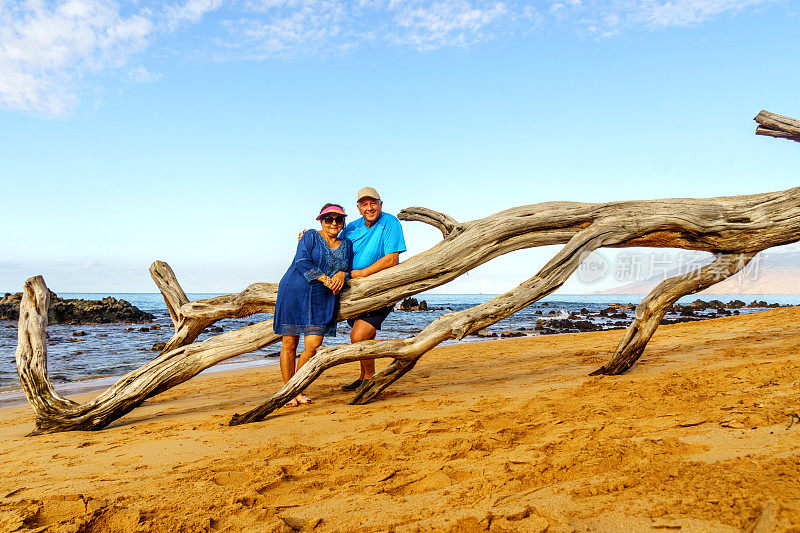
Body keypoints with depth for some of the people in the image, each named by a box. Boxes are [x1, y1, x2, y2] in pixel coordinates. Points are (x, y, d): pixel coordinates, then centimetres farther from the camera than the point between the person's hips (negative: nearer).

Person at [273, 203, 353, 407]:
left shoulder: (346, 245, 18)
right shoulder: (310, 237, 4)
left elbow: (349, 269, 16)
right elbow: (302, 262, -9)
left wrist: (342, 274, -8)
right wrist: (326, 280, -16)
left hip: (323, 300, 3)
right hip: (295, 293, -3)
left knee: (313, 344, -8)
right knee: (290, 343, -2)